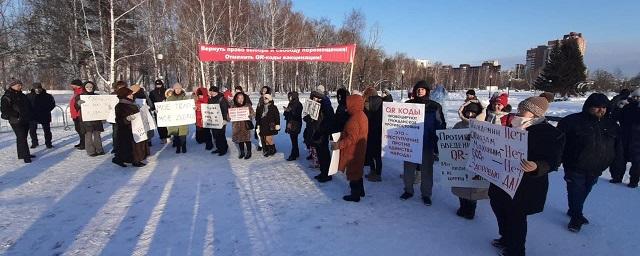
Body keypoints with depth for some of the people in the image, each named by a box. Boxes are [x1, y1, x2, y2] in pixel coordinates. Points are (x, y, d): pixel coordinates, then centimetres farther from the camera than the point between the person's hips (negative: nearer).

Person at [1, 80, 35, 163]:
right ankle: (25, 156, -9)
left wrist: (29, 115, 10)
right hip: (16, 121, -7)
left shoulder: (22, 96, 15)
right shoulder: (7, 96, -8)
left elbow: (28, 106, 25)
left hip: (25, 120, 7)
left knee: (22, 137, 15)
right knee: (21, 138, -10)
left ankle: (22, 154, 25)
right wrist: (16, 115, -20)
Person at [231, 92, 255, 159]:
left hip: (245, 125, -3)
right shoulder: (233, 107, 4)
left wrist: (250, 115, -23)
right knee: (239, 139, 10)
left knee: (247, 139, -2)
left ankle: (249, 152, 14)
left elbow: (253, 113, -2)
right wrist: (229, 117, -15)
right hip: (237, 126, 3)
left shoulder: (247, 105, -2)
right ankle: (242, 152, 26)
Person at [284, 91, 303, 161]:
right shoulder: (291, 104, 13)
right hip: (291, 124, 8)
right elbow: (287, 114, 17)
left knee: (294, 140, -6)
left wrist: (289, 111, -21)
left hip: (295, 125, -8)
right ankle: (296, 153, 26)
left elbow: (297, 115, -19)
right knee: (293, 139, 15)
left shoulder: (298, 105, -12)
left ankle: (293, 155, -2)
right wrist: (286, 111, -3)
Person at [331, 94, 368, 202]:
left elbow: (352, 139, -28)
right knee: (357, 171, 22)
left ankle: (355, 195, 15)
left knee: (352, 172, 4)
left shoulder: (354, 119, -25)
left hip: (352, 152, -10)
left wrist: (339, 144, -23)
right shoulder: (363, 116, 6)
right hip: (359, 150, 10)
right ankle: (360, 191, 35)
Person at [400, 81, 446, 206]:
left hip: (427, 144, -1)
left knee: (426, 170, 7)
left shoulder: (435, 106, -1)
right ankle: (408, 190, 27)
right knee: (409, 168, 10)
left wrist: (438, 145, -4)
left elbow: (441, 126, 1)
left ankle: (426, 194, 21)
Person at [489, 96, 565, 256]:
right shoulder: (514, 126, 3)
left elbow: (552, 162, -19)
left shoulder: (552, 134, -15)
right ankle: (506, 239, 44)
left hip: (525, 186, -7)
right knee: (498, 207, 20)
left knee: (516, 216, 5)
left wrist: (536, 167, -38)